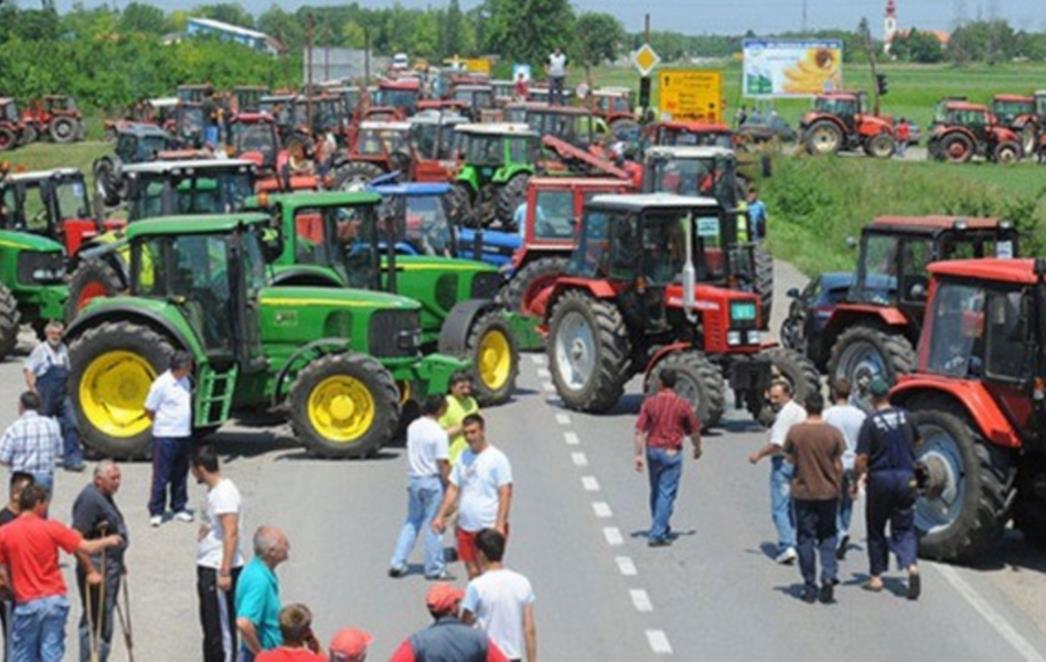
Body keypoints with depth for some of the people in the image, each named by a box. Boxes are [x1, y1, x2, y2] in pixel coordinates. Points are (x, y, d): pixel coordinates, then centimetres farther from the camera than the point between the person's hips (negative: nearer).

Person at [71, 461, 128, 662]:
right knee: (97, 621, -8)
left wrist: (118, 562, 27)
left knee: (103, 621, 16)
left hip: (110, 566, 10)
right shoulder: (90, 499, -17)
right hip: (98, 568, -10)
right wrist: (89, 569, -25)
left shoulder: (104, 497, 15)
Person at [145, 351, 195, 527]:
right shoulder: (161, 384, -15)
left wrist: (185, 425, 12)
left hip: (184, 435, 7)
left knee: (181, 474, 13)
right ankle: (156, 512, 6)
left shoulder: (185, 382, 8)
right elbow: (149, 410, -9)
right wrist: (163, 424, 3)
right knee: (161, 476, -1)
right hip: (165, 436, -7)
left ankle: (179, 509, 23)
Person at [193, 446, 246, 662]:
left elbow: (231, 534, -24)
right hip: (207, 567, 10)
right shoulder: (213, 491, 13)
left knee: (222, 627, -5)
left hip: (219, 570, -10)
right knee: (209, 626, 18)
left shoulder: (224, 493, -18)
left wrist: (225, 572, -26)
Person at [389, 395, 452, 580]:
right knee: (433, 526, 4)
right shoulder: (438, 433, -17)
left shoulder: (412, 427, 3)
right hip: (432, 481, -6)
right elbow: (443, 463, -18)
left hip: (413, 479, 6)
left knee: (412, 522, 18)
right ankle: (434, 569, 12)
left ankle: (397, 563, 13)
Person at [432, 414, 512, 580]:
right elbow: (453, 489, 15)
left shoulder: (497, 458, -9)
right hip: (466, 527, 6)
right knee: (472, 572, 11)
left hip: (489, 528, -6)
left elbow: (505, 493, -13)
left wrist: (500, 525, -20)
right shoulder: (463, 458, 10)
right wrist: (440, 516, 8)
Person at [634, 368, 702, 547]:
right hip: (671, 452, -3)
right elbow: (694, 431, 2)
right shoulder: (683, 405, -8)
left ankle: (661, 527, 35)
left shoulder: (650, 402, -4)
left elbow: (639, 431, -7)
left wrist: (639, 454, -3)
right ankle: (657, 534, -4)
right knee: (666, 493, 0)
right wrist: (697, 448, 20)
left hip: (652, 449, 3)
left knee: (656, 491, 20)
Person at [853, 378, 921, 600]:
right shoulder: (904, 416, 2)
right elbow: (916, 441, 20)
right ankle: (911, 566, -15)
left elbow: (862, 458, -15)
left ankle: (876, 576, 17)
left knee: (876, 529, 12)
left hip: (880, 478, -3)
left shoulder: (871, 422, -12)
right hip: (906, 477, 3)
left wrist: (855, 482, -3)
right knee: (904, 529, 8)